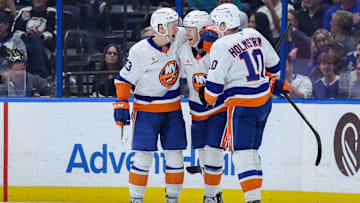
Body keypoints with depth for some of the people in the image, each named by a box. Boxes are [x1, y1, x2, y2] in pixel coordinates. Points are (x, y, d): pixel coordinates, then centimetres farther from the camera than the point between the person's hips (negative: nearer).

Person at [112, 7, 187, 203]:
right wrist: (121, 104, -16)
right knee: (143, 155, -7)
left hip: (172, 109, 5)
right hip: (146, 110, -4)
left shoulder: (179, 38, -3)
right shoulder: (140, 51, -16)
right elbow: (124, 79, -9)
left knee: (175, 155, 4)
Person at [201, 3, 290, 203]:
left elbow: (214, 83, -13)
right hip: (264, 100, 7)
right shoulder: (254, 35, 7)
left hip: (241, 105, -7)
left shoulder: (221, 46, -14)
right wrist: (277, 82, 37)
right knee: (252, 150, 18)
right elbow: (273, 64, 18)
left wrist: (207, 98, 8)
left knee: (242, 152, -7)